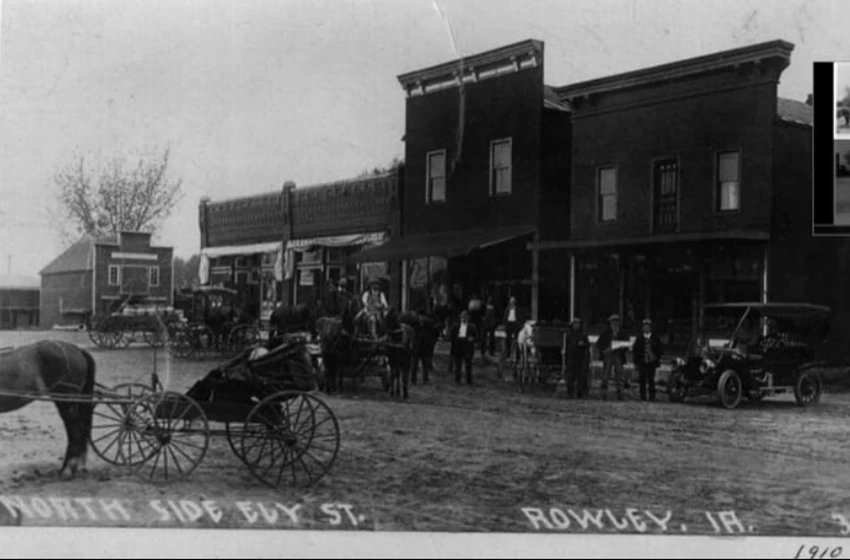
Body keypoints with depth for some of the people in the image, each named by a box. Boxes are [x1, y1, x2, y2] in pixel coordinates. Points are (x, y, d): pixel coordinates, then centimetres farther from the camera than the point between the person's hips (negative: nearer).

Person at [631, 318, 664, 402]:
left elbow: (659, 350, 10)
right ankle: (643, 398, 7)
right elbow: (634, 350, 11)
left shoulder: (655, 338, 6)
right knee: (642, 381, 1)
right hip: (641, 363, 1)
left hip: (651, 363, -1)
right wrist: (636, 362, 4)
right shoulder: (639, 339, 9)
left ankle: (652, 398, 1)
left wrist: (658, 360, 2)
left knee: (651, 381, -5)